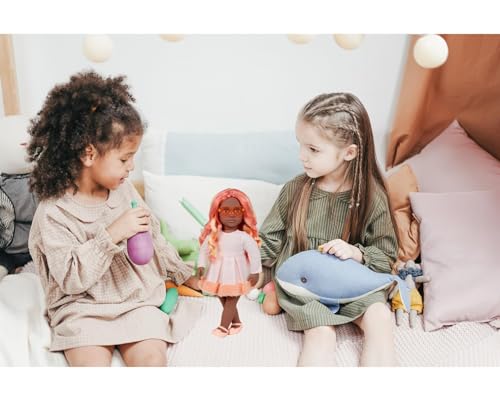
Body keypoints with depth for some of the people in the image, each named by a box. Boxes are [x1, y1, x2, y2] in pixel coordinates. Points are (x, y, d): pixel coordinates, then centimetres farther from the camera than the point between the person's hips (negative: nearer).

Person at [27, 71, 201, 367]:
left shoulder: (124, 189, 3)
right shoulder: (54, 212, -14)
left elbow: (154, 239, 14)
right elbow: (71, 279, -19)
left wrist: (185, 275, 18)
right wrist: (112, 235, -27)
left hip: (137, 299, 4)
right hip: (83, 309, -3)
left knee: (152, 360, -19)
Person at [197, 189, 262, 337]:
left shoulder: (244, 236, -18)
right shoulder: (214, 235, -7)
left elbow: (254, 253, -15)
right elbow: (204, 249, 3)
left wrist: (255, 272, -14)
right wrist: (201, 266, -3)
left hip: (236, 276, -4)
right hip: (218, 274, 4)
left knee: (231, 302, 4)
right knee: (225, 301, 16)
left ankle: (223, 327, 18)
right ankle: (236, 323, 34)